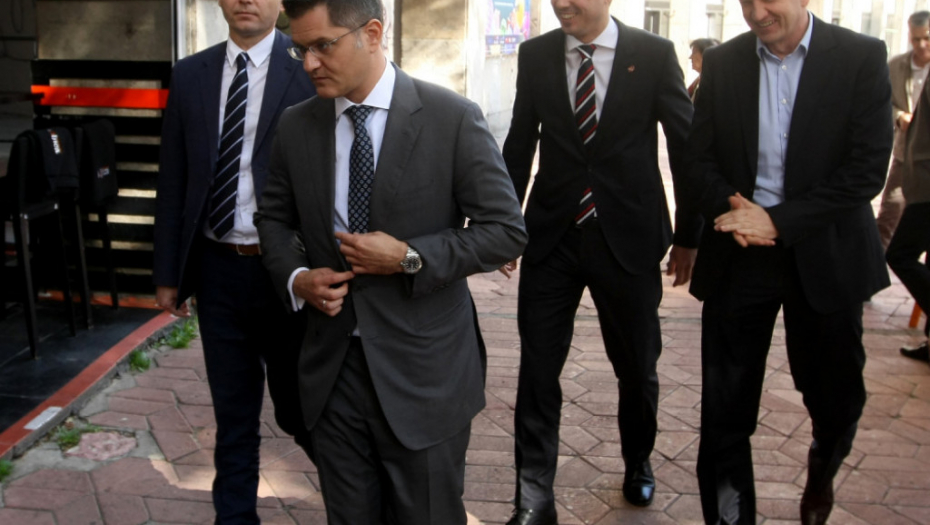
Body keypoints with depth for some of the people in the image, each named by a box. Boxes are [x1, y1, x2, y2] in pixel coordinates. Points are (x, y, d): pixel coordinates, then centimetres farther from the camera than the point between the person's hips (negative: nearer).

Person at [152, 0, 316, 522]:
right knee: (233, 411, 16)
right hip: (217, 268, 4)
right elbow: (173, 181, 9)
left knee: (297, 407, 11)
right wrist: (168, 272, 9)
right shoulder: (190, 74, 7)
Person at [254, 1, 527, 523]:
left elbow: (507, 231, -9)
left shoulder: (452, 118, -10)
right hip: (332, 365, 4)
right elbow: (275, 218, 16)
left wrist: (409, 257, -18)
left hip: (423, 369, -3)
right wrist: (295, 276, -4)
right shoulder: (296, 126, 3)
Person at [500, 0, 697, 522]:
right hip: (551, 237, 2)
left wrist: (689, 234, 3)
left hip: (629, 238, -1)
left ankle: (639, 464, 41)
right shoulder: (535, 55, 1)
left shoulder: (655, 54, -5)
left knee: (637, 368, 14)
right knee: (537, 370, 2)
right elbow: (519, 145, 9)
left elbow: (687, 146, 1)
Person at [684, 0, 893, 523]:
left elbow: (868, 169, -11)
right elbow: (700, 158, 5)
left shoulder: (861, 57, -5)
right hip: (739, 253, 1)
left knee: (836, 397, 14)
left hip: (825, 257, -1)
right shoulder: (722, 63, 3)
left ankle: (822, 473, 48)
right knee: (725, 408, 1)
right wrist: (729, 210, -15)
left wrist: (778, 221, -17)